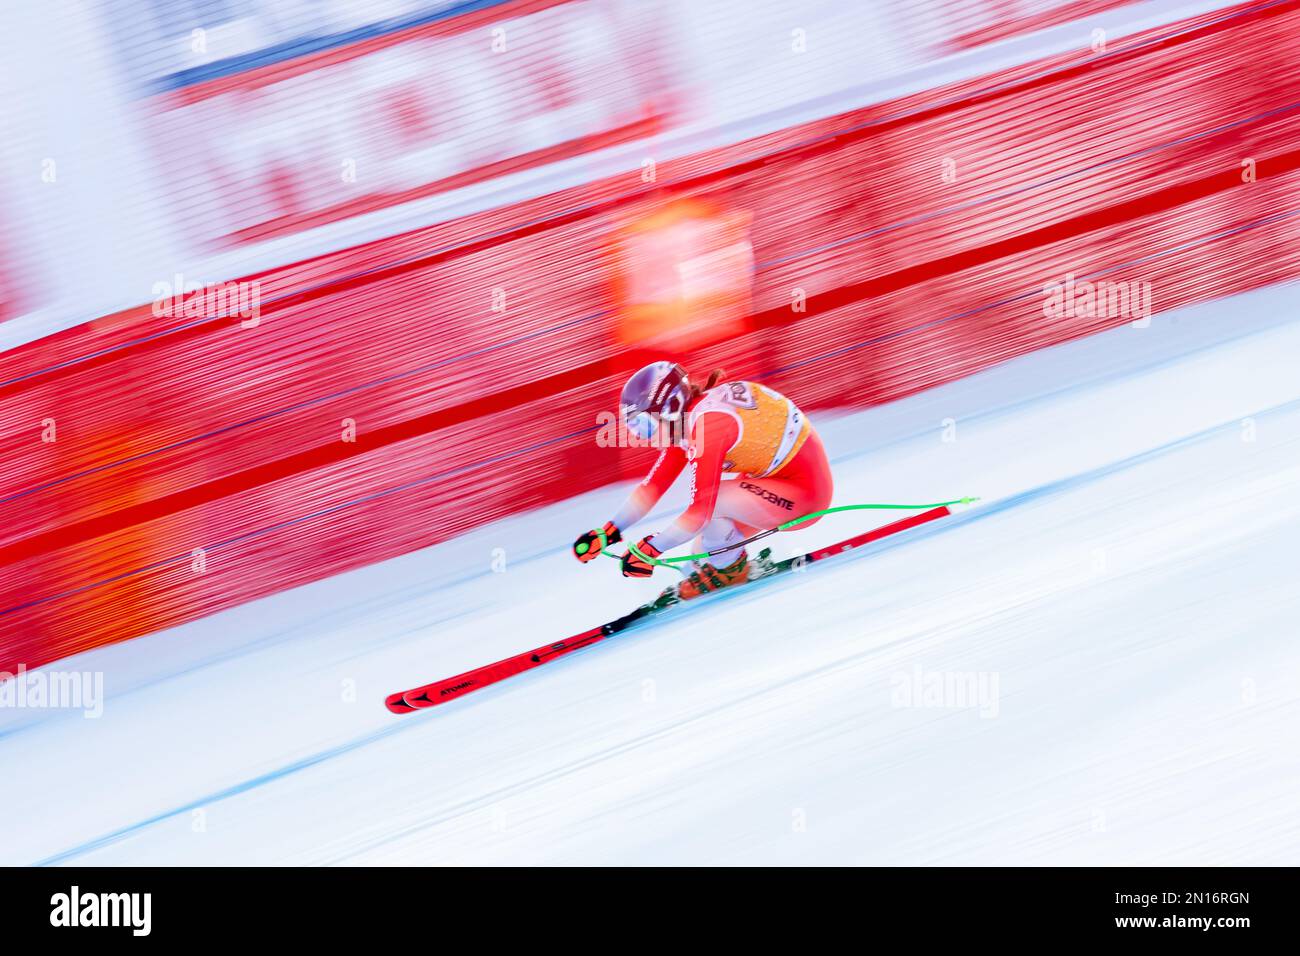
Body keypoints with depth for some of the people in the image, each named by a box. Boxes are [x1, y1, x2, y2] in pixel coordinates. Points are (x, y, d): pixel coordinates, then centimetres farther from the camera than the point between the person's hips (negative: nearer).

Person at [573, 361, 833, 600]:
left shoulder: (707, 424, -27)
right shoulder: (680, 422, 1)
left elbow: (701, 509, -29)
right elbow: (652, 486, 4)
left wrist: (649, 550, -23)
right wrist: (608, 533, -2)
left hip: (805, 492, -9)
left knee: (709, 500, -23)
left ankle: (730, 569, -1)